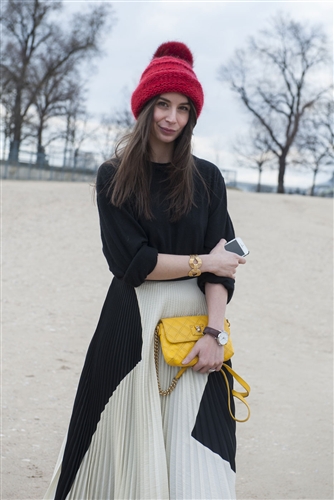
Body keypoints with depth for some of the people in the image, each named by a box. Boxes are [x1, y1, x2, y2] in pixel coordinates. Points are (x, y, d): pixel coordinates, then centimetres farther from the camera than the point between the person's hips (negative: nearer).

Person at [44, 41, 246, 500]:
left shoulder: (207, 179, 6)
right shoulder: (114, 178, 1)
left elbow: (222, 264, 0)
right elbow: (131, 262, -8)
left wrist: (214, 331, -11)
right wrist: (200, 262, -6)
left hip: (195, 318, 1)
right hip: (133, 321, -1)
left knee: (196, 459, -3)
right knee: (128, 439, 10)